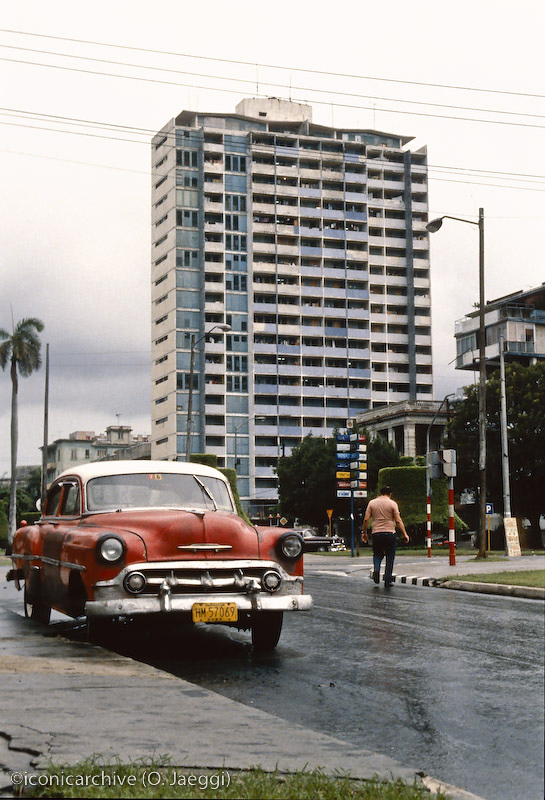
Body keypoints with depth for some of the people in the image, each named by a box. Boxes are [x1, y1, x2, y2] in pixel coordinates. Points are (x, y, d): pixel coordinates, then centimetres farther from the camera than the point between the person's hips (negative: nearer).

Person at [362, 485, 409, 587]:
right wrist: (405, 534, -3)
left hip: (376, 533, 2)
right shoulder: (392, 503, -1)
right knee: (390, 557, 7)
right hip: (390, 533, -2)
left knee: (377, 554, 18)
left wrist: (364, 532, 12)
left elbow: (366, 519, 3)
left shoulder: (372, 503, 7)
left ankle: (376, 568, -11)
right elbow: (398, 521, -6)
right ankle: (388, 580, 7)